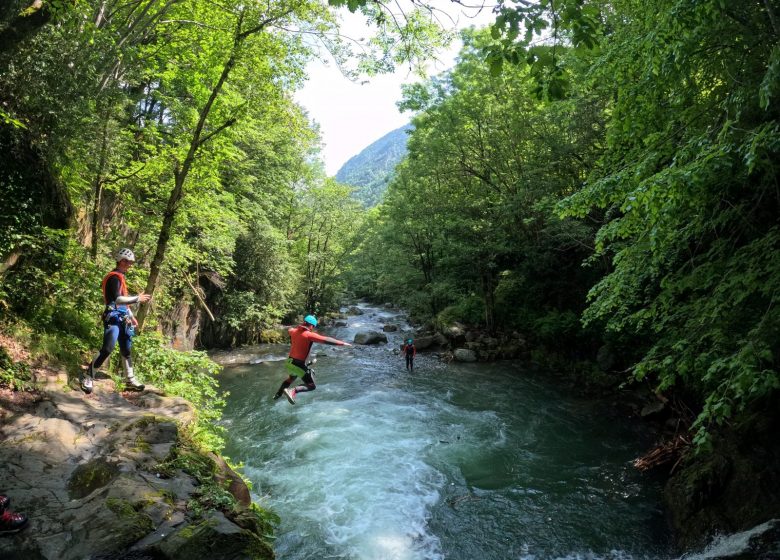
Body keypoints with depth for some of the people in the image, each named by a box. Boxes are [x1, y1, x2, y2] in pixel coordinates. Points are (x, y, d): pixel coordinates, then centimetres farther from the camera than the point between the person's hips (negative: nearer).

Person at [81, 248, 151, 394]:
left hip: (122, 319, 10)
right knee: (107, 349, -18)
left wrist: (131, 316, 24)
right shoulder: (114, 277, -12)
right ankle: (88, 377, -6)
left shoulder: (120, 277, 19)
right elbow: (117, 299, -24)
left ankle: (130, 380, 17)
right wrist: (137, 298, -20)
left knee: (126, 349, 11)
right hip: (113, 318, -10)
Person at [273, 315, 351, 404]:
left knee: (291, 378, 37)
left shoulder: (293, 331, 2)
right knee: (311, 386, 1)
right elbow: (326, 340, -23)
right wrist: (342, 343, -20)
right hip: (299, 365, -8)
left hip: (289, 362, 8)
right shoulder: (309, 335, -18)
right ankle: (292, 391, -17)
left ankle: (278, 394, 46)